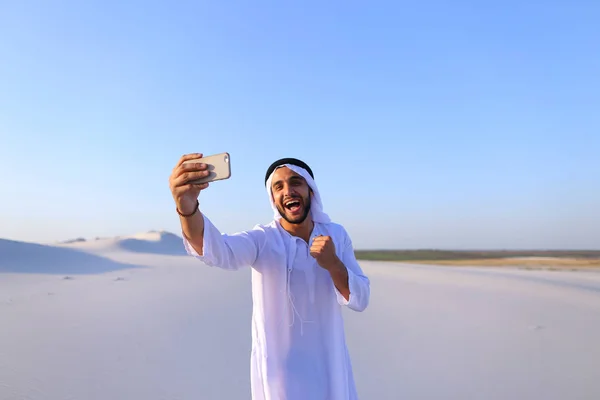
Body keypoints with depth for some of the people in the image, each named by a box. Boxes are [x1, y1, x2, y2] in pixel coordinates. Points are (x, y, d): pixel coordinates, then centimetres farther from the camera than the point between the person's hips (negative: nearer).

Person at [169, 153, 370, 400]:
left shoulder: (336, 235, -5)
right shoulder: (262, 239, -16)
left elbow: (360, 301, -7)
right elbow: (217, 250, -37)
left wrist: (333, 264, -25)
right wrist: (187, 206, -56)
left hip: (330, 366, 3)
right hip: (278, 369, -3)